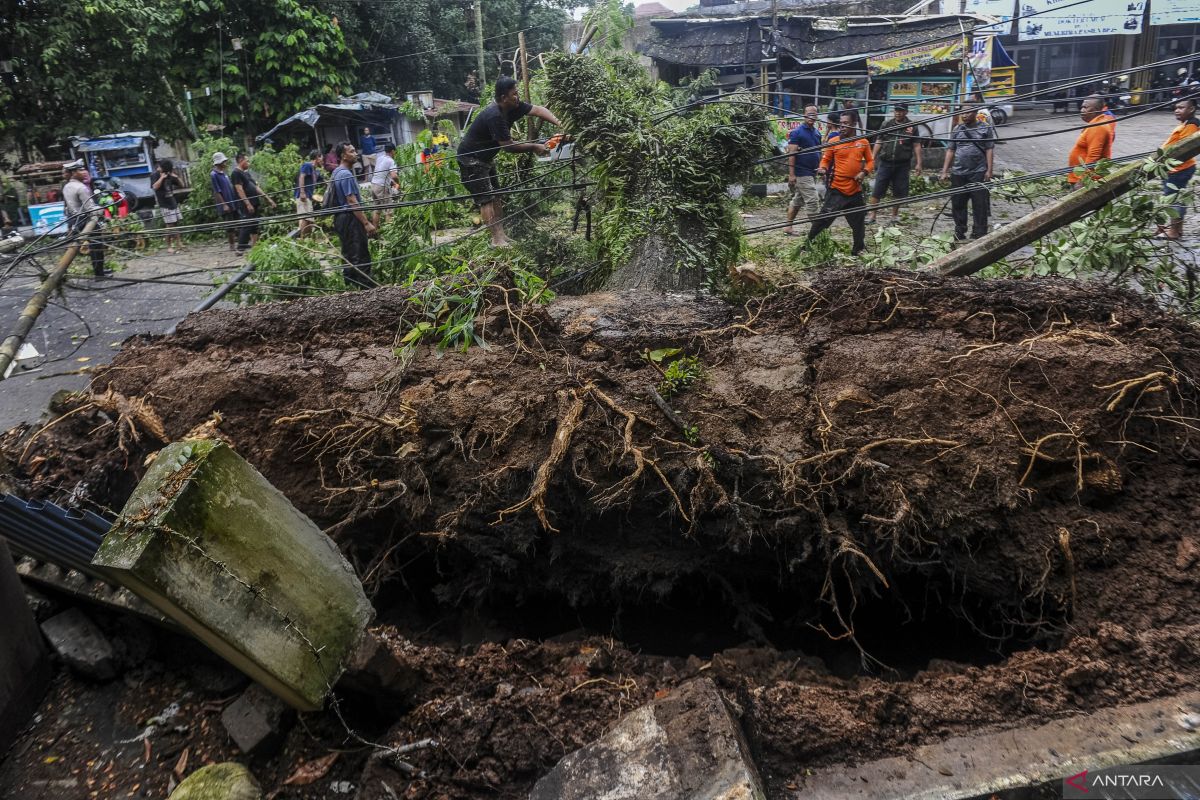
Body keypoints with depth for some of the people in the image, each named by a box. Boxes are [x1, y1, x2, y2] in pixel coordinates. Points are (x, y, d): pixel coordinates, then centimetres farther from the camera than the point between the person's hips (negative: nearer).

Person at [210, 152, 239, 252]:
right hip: (225, 204, -8)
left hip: (233, 202, 8)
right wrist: (224, 204, -17)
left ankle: (237, 242, 20)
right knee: (229, 225, -2)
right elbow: (217, 192, -15)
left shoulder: (223, 173, 11)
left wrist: (236, 200, 16)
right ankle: (232, 244, 6)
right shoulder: (214, 175, -12)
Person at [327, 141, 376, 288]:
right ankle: (366, 287, -9)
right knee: (361, 256, -9)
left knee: (348, 256, 14)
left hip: (340, 218, 10)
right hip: (351, 219, -10)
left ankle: (349, 286, 19)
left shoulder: (337, 173, 16)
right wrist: (366, 223, -23)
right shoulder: (346, 175, -16)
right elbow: (352, 201, -21)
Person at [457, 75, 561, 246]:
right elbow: (509, 146, -28)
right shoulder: (494, 116, -31)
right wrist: (534, 147, -19)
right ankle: (497, 240, -17)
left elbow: (537, 110, -7)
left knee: (496, 196, 7)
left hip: (485, 158, 10)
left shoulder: (513, 106, -5)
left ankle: (501, 235, 8)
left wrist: (559, 123, -20)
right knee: (486, 199, -14)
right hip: (471, 159, -10)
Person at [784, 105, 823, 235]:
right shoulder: (797, 132, -10)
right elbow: (792, 154, -15)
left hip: (812, 173, 8)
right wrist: (791, 174, -20)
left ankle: (788, 227, 20)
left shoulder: (817, 133, 14)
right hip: (802, 173, -8)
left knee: (797, 200, 13)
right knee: (813, 200, -11)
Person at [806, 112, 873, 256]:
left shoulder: (863, 142, 5)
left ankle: (858, 249, 30)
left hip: (856, 190, 3)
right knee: (823, 218, -11)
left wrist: (864, 172, -7)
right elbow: (826, 159, 3)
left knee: (858, 221, 14)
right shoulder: (834, 142, -1)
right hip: (837, 189, -3)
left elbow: (870, 161, 11)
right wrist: (823, 168, -17)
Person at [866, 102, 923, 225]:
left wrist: (918, 163, -1)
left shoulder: (912, 127, 3)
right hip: (885, 163, 0)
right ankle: (872, 215, -1)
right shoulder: (886, 125, 6)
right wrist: (872, 158, 4)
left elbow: (916, 146, 3)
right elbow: (879, 142, 10)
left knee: (899, 191, 8)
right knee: (877, 190, -4)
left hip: (902, 165, 0)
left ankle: (894, 215, 20)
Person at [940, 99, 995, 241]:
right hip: (958, 173, 3)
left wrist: (989, 170, -7)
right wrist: (945, 171, 4)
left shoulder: (985, 128, 2)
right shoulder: (957, 129, 10)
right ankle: (959, 232, 19)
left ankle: (979, 234, 2)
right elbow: (950, 150, 10)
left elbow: (989, 150, 0)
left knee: (980, 205, -3)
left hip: (978, 173, -3)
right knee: (958, 204, 7)